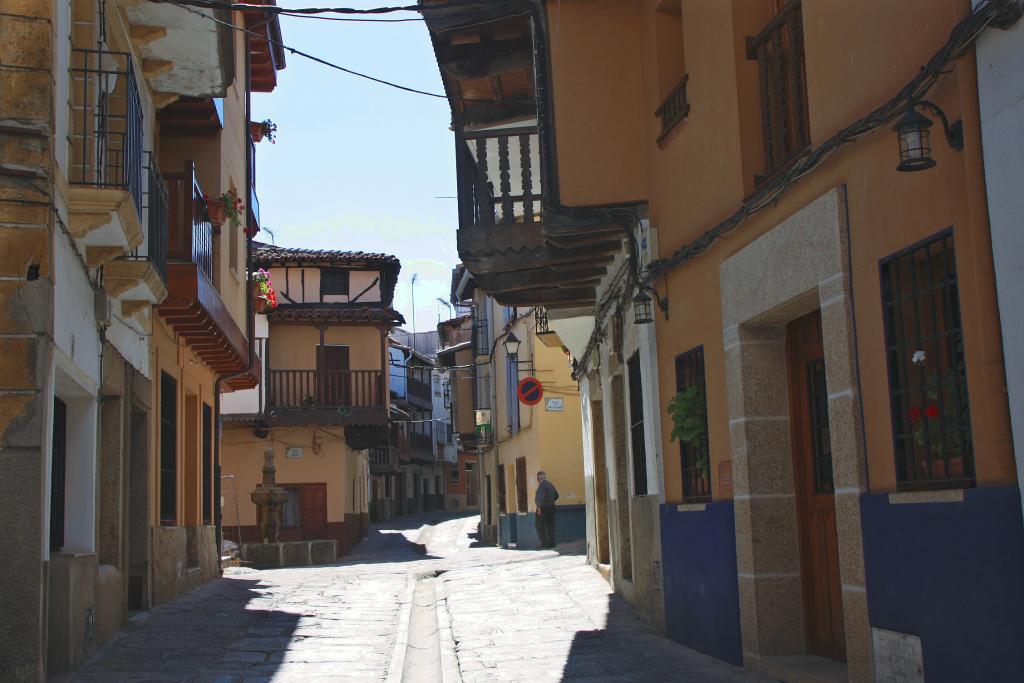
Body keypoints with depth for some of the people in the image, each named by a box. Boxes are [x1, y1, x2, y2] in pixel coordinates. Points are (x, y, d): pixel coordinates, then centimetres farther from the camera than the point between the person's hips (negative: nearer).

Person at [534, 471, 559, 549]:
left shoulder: (541, 485, -12)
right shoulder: (550, 484, 13)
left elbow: (541, 496, -22)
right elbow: (556, 495, 19)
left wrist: (539, 507, -22)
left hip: (543, 507, -8)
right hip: (551, 507, 8)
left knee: (540, 525, -2)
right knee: (550, 525, 9)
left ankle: (544, 542, -9)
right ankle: (551, 542, 7)